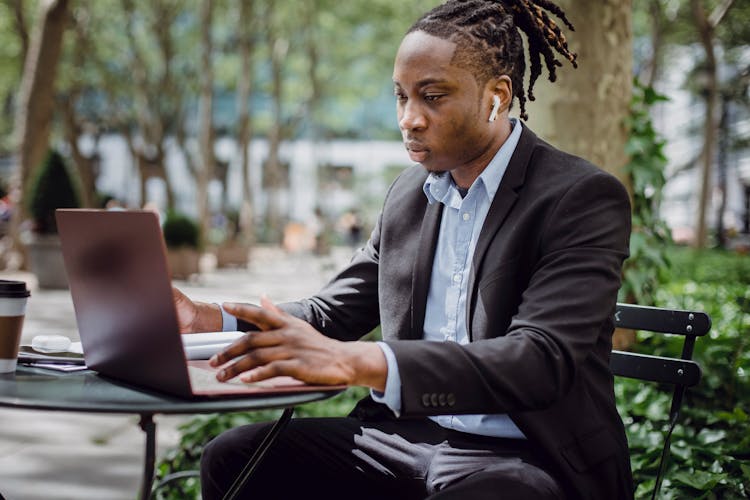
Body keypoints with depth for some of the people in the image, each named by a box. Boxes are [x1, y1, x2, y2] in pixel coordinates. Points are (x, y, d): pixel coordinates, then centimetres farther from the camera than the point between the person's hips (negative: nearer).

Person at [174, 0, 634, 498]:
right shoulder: (410, 193, 11)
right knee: (232, 458, -6)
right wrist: (210, 320, -2)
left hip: (528, 456, -6)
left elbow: (542, 359, -26)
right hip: (407, 436, 7)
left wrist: (359, 362, -39)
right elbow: (334, 311, 17)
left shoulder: (583, 197, -13)